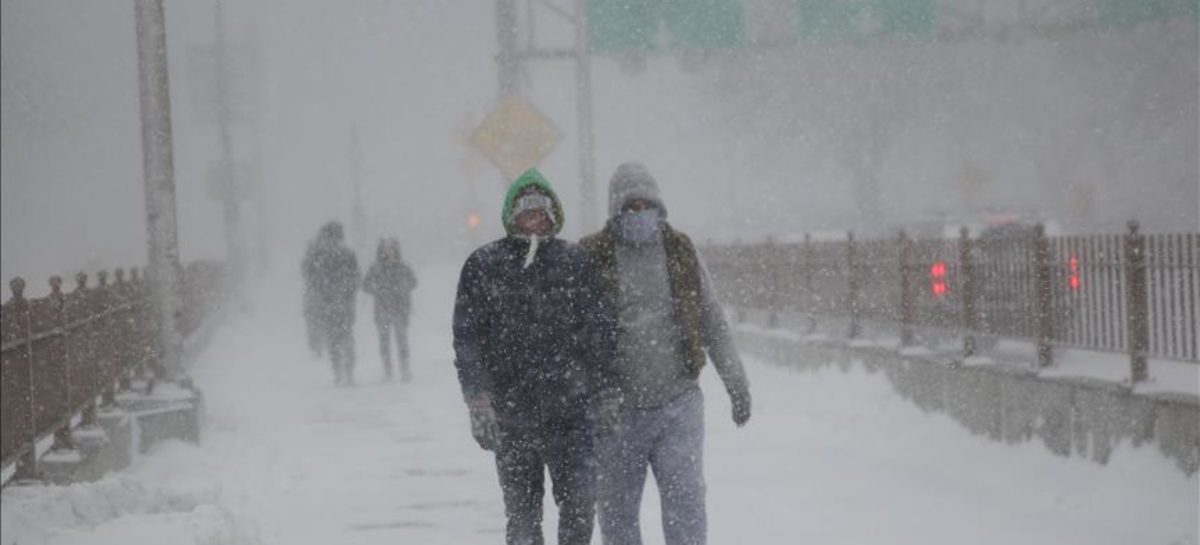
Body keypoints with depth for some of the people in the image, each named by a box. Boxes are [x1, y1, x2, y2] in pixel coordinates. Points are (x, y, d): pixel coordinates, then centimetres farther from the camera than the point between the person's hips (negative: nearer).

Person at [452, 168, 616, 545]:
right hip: (510, 417, 0)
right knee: (522, 515, 7)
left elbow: (600, 327, 10)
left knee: (580, 505, -7)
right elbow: (467, 338, 0)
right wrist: (479, 400, -8)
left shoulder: (575, 261, 6)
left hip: (570, 414, 0)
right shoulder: (484, 266, 2)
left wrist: (599, 381, 5)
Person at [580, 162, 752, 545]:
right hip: (618, 413, -1)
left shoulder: (681, 251, 7)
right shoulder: (590, 258, -3)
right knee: (617, 511, 7)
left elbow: (712, 321, 15)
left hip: (678, 404, 1)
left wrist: (736, 381, 15)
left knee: (685, 499, -10)